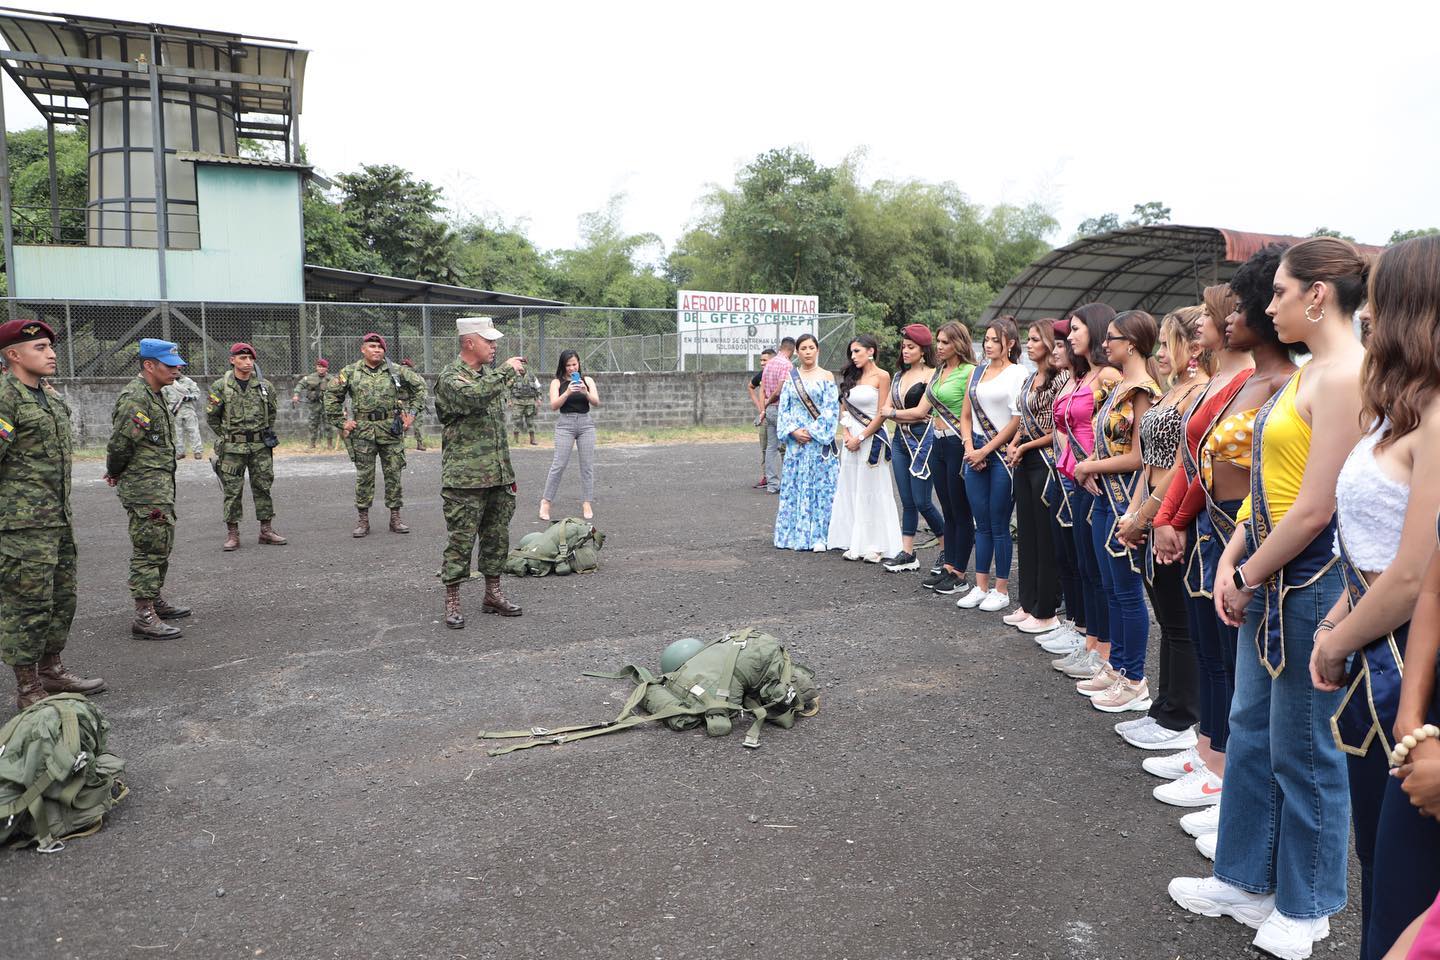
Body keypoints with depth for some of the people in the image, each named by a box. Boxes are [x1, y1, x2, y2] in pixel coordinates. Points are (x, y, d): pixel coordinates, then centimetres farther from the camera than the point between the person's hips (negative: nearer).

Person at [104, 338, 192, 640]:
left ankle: (156, 601, 31)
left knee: (161, 546, 19)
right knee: (149, 549, -8)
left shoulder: (154, 394, 15)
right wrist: (115, 473, -4)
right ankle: (144, 618, -5)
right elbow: (120, 443, -21)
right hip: (145, 487, -10)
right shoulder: (135, 397, -18)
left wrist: (116, 473, 15)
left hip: (160, 486, 10)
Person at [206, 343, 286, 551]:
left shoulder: (264, 385, 3)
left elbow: (273, 410, 18)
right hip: (232, 449, -2)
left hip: (260, 447, 2)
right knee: (232, 491, 2)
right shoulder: (220, 387, -4)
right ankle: (232, 534, 9)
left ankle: (266, 530, 16)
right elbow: (211, 416, 4)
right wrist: (226, 436, 4)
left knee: (263, 487, 8)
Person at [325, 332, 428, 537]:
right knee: (364, 476, 3)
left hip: (391, 429, 1)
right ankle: (363, 520, 11)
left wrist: (412, 413, 5)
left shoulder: (396, 371, 4)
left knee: (394, 474, 4)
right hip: (363, 431, 0)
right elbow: (331, 396, 10)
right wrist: (341, 422, 4)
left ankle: (395, 518, 13)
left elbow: (419, 386, 12)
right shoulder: (350, 372, 4)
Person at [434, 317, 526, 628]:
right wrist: (506, 371, -23)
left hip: (498, 474, 8)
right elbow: (476, 396, -31)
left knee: (497, 535, 12)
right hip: (465, 476, -8)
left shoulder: (488, 373, 16)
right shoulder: (451, 378, -10)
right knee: (461, 539, -3)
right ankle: (452, 602, 7)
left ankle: (493, 594, 23)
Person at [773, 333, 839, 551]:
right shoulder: (790, 377, 10)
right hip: (795, 441, 3)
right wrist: (793, 431, -8)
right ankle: (795, 534, 12)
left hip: (819, 441, -3)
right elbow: (784, 408, 7)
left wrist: (812, 431, -12)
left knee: (821, 485, -3)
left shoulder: (826, 377, 2)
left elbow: (831, 410, -5)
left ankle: (819, 536, 1)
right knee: (794, 486, 4)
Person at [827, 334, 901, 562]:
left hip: (872, 438, -6)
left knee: (872, 490, -2)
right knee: (851, 490, 7)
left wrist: (860, 438, -11)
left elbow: (882, 415, -10)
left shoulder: (881, 376, -5)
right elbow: (843, 410, 14)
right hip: (851, 439, 6)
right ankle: (855, 543, 14)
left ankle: (875, 545, 5)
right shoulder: (851, 376, 14)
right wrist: (846, 435, -1)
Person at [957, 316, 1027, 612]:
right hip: (975, 452, 6)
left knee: (999, 525, 0)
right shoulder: (976, 372, 14)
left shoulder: (1018, 374, -5)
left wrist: (985, 451, -11)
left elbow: (1017, 421, -11)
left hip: (1002, 452, -6)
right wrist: (970, 448, -1)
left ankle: (1001, 590, 10)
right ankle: (981, 587, 17)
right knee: (981, 523, 10)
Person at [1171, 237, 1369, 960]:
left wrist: (1248, 577, -11)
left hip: (1314, 577, -10)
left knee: (1303, 749, 6)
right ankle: (1245, 880, 34)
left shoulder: (1345, 376, -19)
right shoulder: (1310, 370, 11)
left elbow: (1314, 509, -22)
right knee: (1251, 728, 17)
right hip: (1271, 575, 10)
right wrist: (1233, 561, 4)